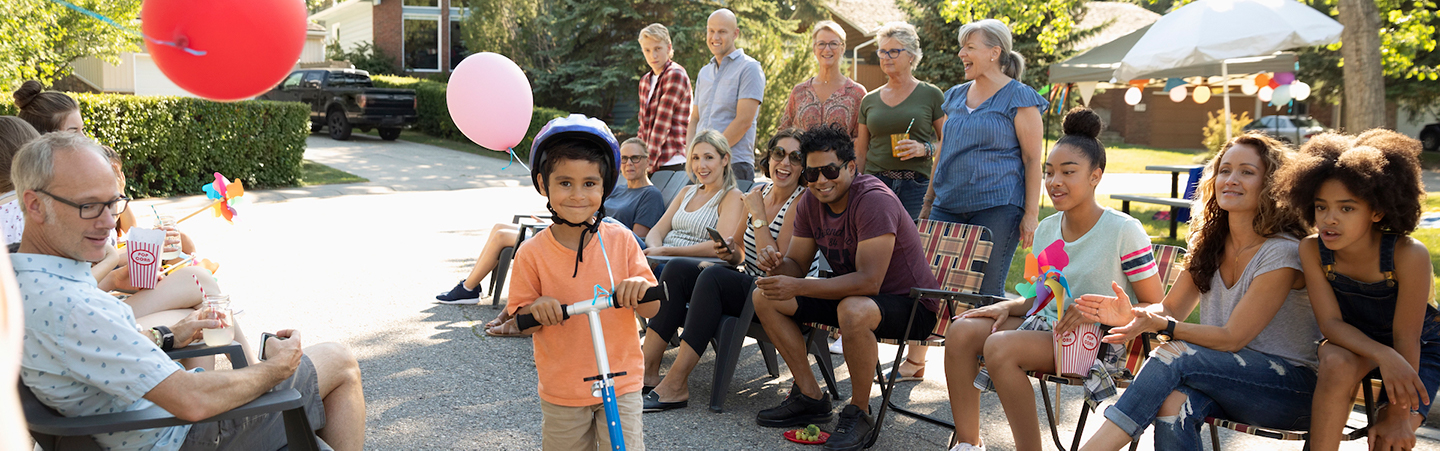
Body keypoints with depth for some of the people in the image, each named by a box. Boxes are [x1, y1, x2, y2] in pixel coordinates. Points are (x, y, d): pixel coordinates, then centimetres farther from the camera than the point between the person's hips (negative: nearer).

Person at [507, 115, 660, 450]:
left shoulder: (621, 241, -5)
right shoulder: (532, 253, -8)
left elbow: (651, 310, -2)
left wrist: (640, 288, -23)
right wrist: (536, 310, -24)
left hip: (620, 383, 0)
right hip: (560, 390, 0)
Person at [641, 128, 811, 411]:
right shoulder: (759, 194, 9)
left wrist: (758, 215, -18)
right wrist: (731, 252, -4)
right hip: (749, 286, 8)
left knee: (713, 276, -30)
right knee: (677, 269, -9)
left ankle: (676, 385, -28)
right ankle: (648, 370, -13)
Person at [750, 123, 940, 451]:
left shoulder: (874, 201, -26)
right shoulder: (810, 204, -2)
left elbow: (868, 281, -32)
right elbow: (797, 265, 2)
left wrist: (798, 287, -35)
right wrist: (777, 264, -23)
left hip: (910, 303, -8)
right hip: (851, 294, 8)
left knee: (853, 310, -41)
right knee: (764, 297, -2)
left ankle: (859, 413, -17)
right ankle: (810, 397, 4)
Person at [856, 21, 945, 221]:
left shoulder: (931, 95, 4)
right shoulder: (870, 100, 14)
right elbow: (860, 152, 17)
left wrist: (925, 149, -14)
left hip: (917, 187, -2)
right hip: (876, 185, 3)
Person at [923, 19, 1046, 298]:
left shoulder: (1019, 98, -2)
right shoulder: (955, 96, 16)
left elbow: (1033, 159, -5)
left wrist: (1031, 214, -11)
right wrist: (929, 202, 20)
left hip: (996, 208, -6)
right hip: (947, 207, 6)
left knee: (986, 290, -4)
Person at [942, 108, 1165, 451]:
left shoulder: (1124, 231, -11)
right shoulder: (1046, 230, 10)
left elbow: (1157, 307, -10)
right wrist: (1008, 307, -2)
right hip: (1046, 326, 7)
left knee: (1000, 346, -30)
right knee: (962, 331, -13)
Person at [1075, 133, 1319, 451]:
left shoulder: (1282, 252, -15)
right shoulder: (1211, 243, 8)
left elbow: (1233, 338, -17)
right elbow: (1171, 308, 5)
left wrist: (1160, 325, -29)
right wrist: (1131, 314, -17)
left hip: (1292, 386, -5)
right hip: (1228, 375, 5)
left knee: (1176, 354, -29)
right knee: (1173, 401, -31)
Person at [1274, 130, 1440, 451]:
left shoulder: (1408, 255, -31)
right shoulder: (1312, 250, -22)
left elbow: (1405, 337, -26)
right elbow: (1331, 322, -22)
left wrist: (1397, 416, -23)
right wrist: (1382, 355, -41)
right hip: (1354, 341, 2)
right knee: (1336, 363, -34)